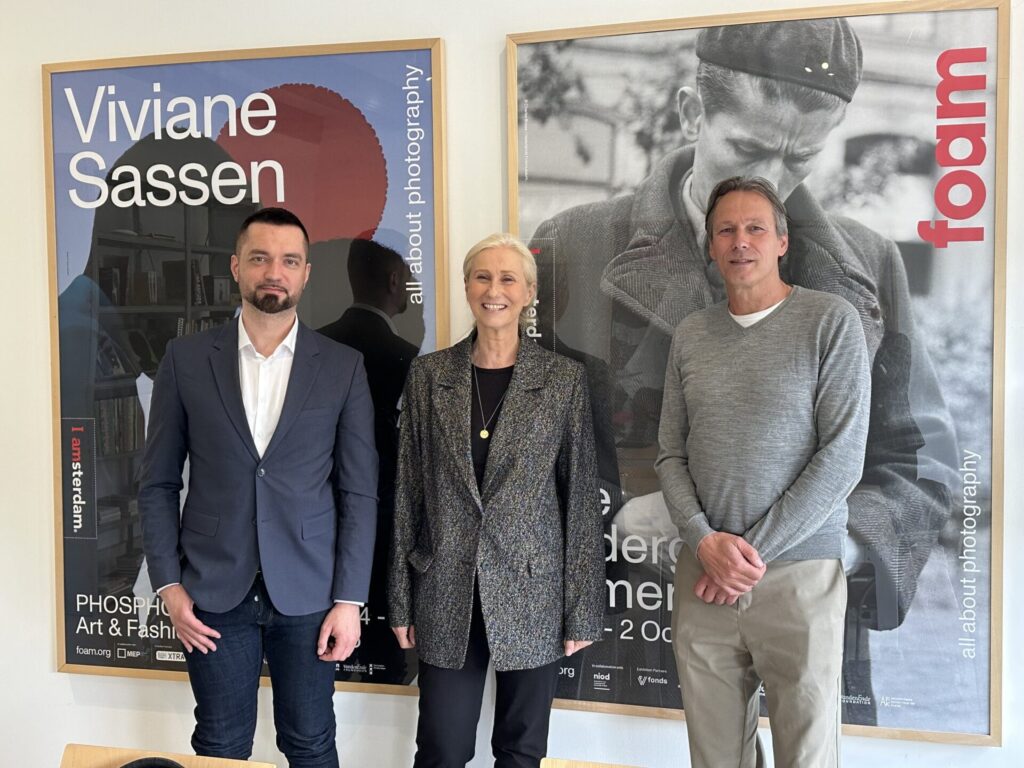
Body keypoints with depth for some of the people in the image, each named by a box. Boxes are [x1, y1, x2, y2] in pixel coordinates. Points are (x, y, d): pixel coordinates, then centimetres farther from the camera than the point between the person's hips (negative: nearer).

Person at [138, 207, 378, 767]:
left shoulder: (343, 367, -1)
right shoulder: (186, 359, 1)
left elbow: (358, 493, -1)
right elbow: (158, 483, 4)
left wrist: (349, 599, -5)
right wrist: (169, 585, -3)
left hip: (308, 593, 0)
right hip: (213, 591, 1)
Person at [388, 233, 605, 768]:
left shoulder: (564, 379, -2)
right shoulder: (428, 375, 2)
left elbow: (581, 497, -1)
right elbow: (407, 492, 4)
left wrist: (582, 610, -3)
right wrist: (401, 601, 4)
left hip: (531, 591, -1)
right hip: (446, 594, 1)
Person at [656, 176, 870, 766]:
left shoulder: (831, 321, -3)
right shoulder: (690, 336, 9)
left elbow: (842, 459, -10)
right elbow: (671, 456, 8)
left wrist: (754, 552, -12)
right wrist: (706, 541, -8)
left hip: (799, 576, -3)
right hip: (703, 576, 3)